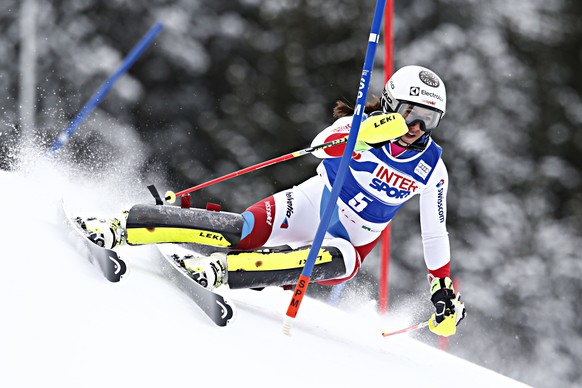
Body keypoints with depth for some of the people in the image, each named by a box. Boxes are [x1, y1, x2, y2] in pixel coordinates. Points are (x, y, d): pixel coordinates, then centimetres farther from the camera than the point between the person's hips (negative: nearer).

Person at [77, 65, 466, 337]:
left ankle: (218, 269, -47)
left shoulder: (432, 169, -3)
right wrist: (366, 133, -46)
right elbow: (323, 146, -29)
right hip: (307, 208, -1)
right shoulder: (360, 125, -8)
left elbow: (435, 233, 9)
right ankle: (119, 227, -28)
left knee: (340, 262, -37)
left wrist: (444, 291, 8)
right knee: (240, 230, -29)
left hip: (345, 244, 1)